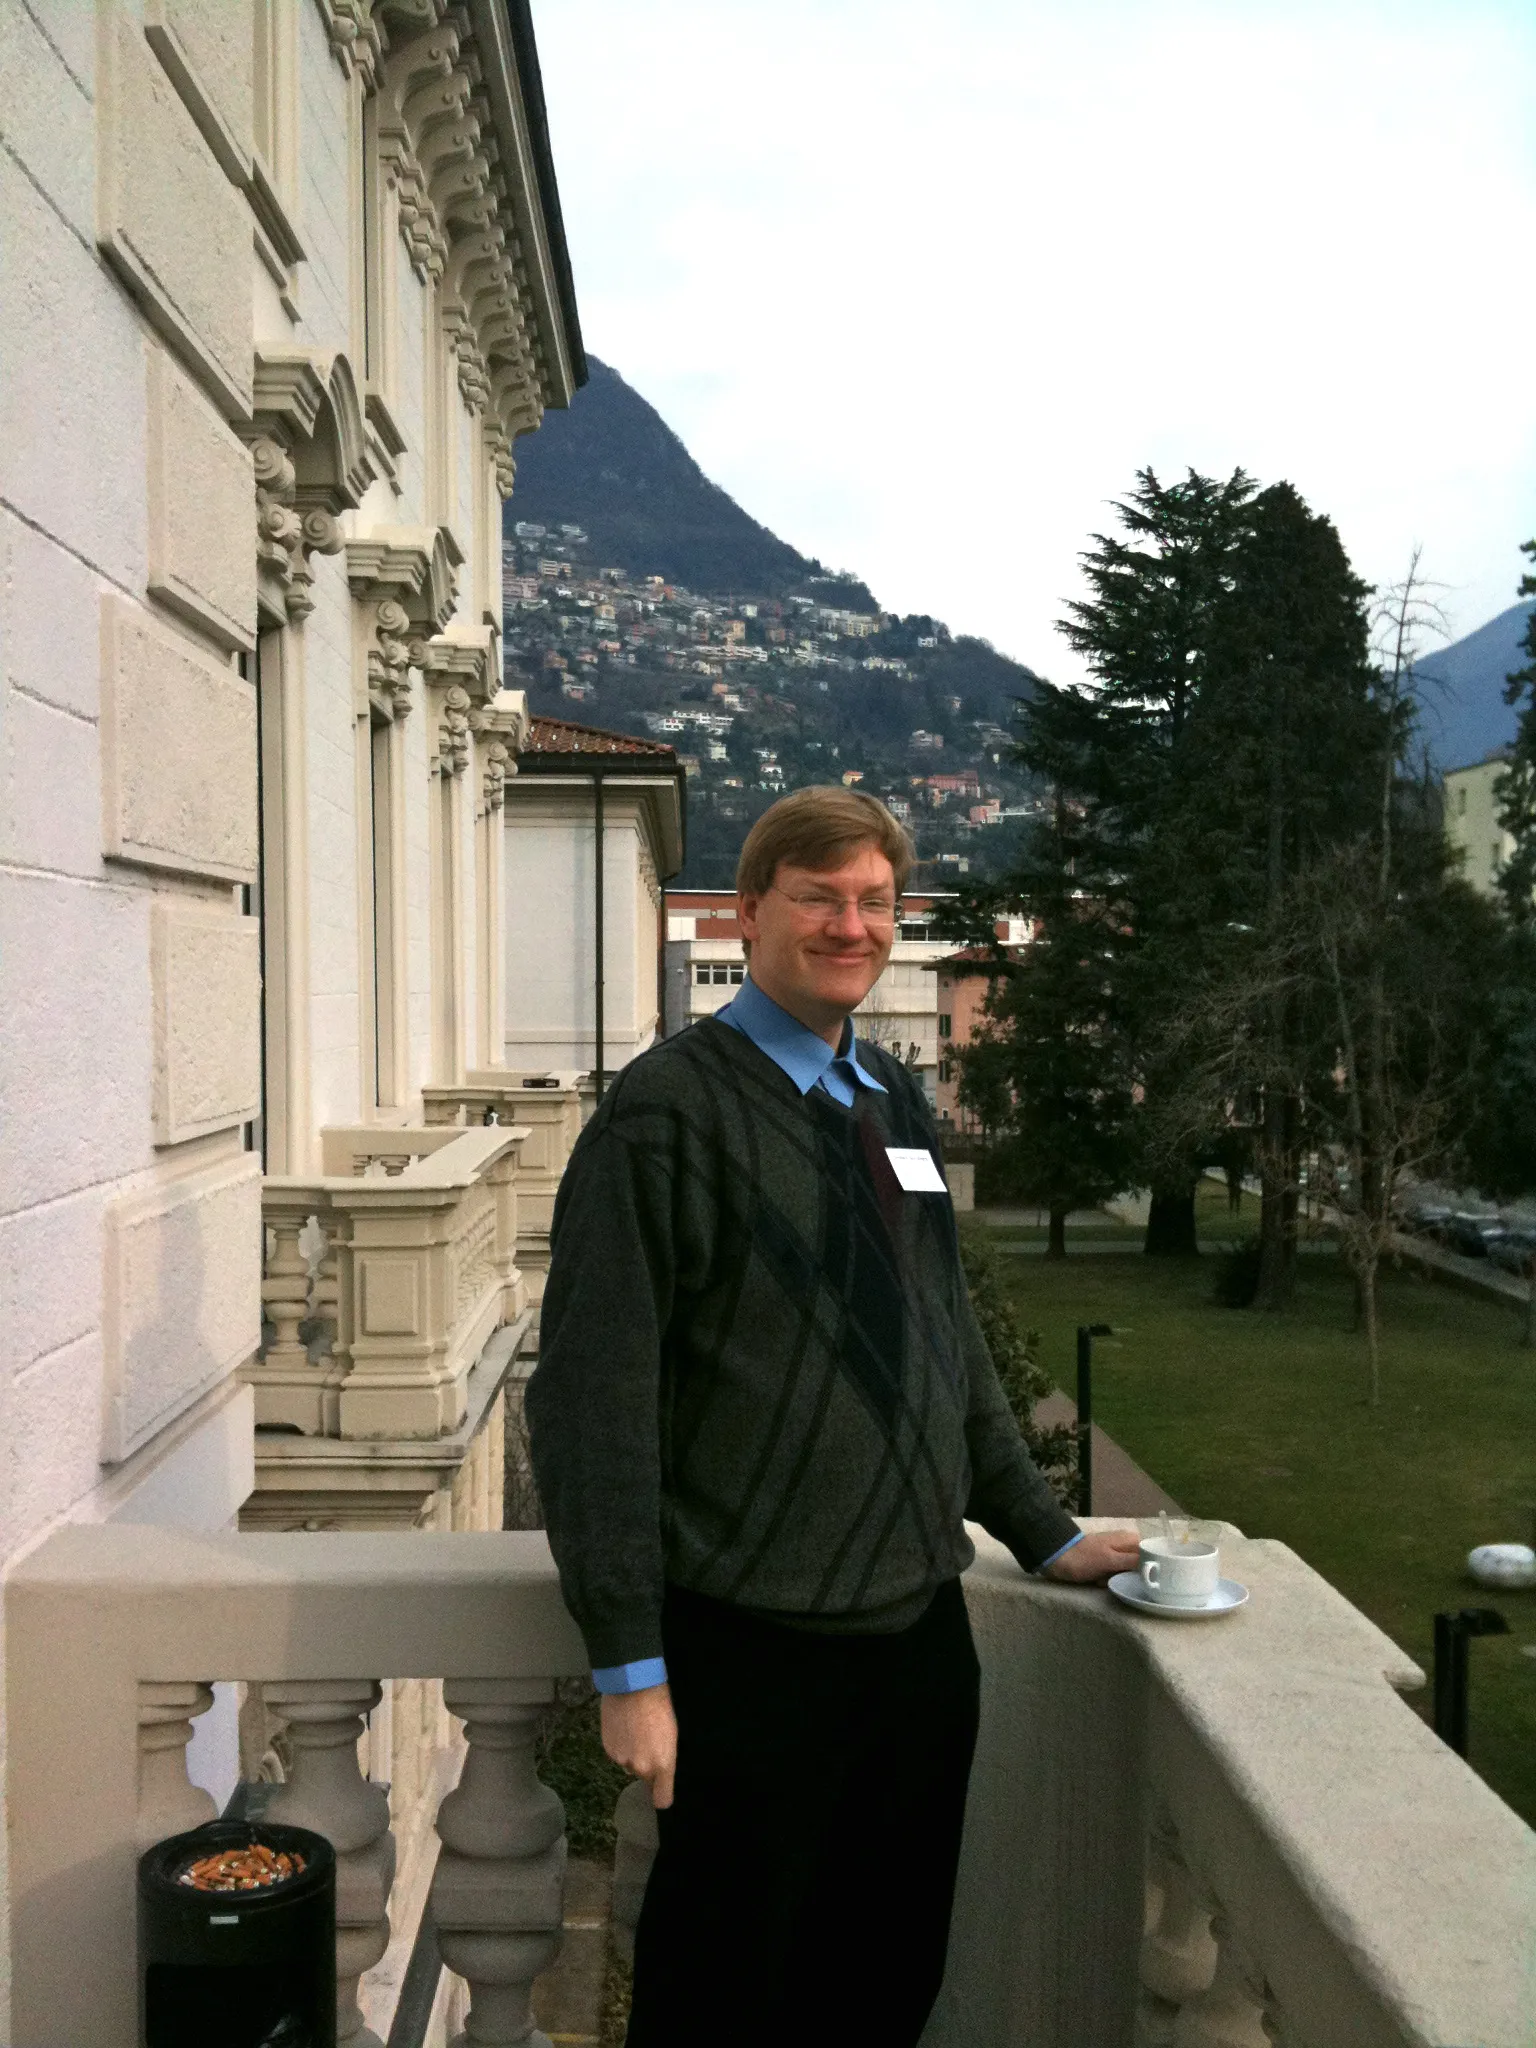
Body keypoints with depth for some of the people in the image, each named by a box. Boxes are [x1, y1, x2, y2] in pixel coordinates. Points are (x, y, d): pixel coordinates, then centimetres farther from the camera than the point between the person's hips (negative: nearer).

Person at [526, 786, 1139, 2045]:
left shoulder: (897, 1105, 9)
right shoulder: (670, 1114, -13)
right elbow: (593, 1398, -15)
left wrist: (1044, 1536, 15)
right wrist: (631, 1666, -15)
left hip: (923, 1631, 7)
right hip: (754, 1658, -6)